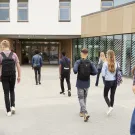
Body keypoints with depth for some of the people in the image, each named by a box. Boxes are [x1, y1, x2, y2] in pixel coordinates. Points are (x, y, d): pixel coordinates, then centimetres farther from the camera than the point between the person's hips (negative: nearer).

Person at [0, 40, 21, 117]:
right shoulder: (14, 54, -1)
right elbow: (18, 66, -1)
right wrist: (19, 76, 6)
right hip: (13, 76, 2)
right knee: (12, 91, 22)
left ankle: (8, 111, 8)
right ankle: (13, 106, 9)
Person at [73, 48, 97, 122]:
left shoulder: (78, 62, -10)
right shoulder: (90, 63, -2)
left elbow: (75, 70, -26)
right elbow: (95, 72, -11)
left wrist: (75, 72, -4)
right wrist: (89, 73, 5)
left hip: (80, 83, -3)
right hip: (87, 83, 3)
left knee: (81, 98, 2)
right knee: (84, 97, 19)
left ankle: (85, 113, -15)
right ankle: (82, 112, 31)